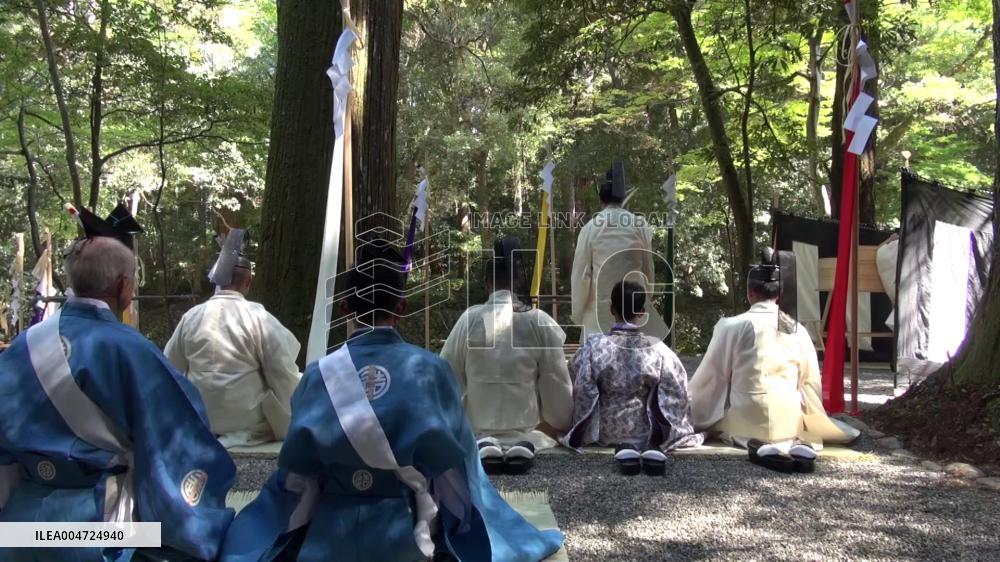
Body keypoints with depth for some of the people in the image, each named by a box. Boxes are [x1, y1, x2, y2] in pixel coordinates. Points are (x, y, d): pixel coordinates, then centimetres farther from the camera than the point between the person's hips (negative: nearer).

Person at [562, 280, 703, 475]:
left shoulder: (593, 346, -14)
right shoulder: (658, 349, -12)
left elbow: (581, 392, -10)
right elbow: (677, 396, -7)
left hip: (604, 430, -1)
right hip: (645, 430, 1)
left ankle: (623, 446, -1)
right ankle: (651, 446, -4)